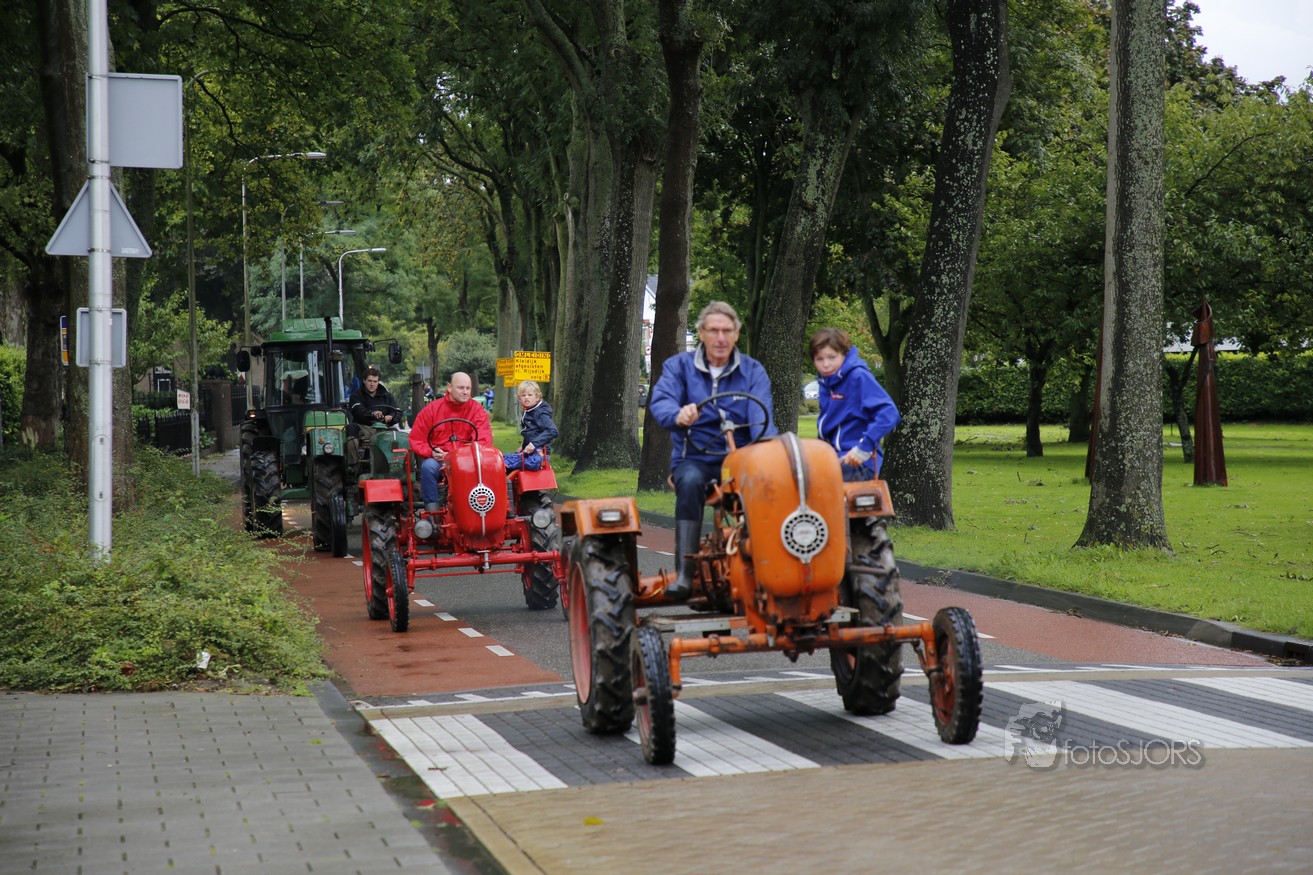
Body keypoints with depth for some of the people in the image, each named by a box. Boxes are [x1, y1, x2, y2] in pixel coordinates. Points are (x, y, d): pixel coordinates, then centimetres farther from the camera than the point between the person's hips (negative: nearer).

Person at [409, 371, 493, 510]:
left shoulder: (477, 409, 3)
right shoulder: (432, 409, 2)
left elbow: (484, 439, -8)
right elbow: (416, 440, 3)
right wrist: (431, 452, -17)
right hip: (438, 459, 0)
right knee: (428, 467, -33)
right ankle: (431, 509, -29)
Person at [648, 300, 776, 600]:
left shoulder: (753, 371, 8)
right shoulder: (679, 366, 7)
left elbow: (762, 416, -9)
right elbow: (660, 401, -13)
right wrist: (677, 415, -39)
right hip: (694, 457, 0)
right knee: (690, 481, -36)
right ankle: (684, 573, -39)